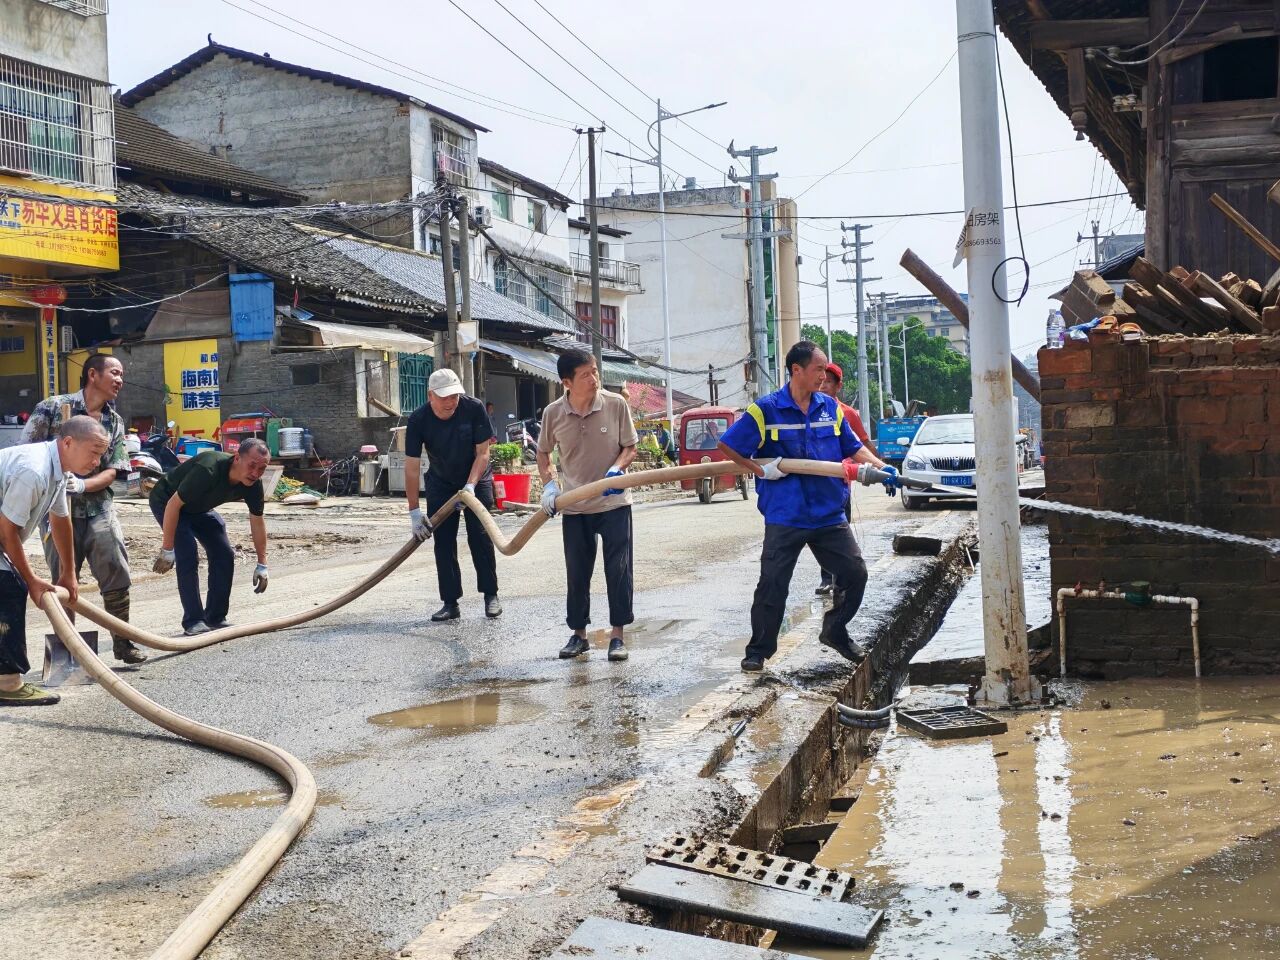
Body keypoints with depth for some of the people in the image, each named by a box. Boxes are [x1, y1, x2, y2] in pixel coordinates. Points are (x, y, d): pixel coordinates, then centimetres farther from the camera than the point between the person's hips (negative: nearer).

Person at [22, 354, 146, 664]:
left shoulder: (115, 422, 8)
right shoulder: (51, 408, -4)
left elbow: (112, 472, 1)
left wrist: (82, 485, -18)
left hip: (99, 510, 3)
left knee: (118, 578, 0)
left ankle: (122, 642, 15)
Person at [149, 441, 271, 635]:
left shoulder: (253, 484, -18)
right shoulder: (208, 470, -39)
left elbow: (257, 521, -3)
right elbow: (173, 505, -32)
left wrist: (262, 564, -2)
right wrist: (167, 550, -28)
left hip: (199, 507, 7)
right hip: (166, 501, -7)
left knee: (224, 555, -3)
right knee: (188, 556, -21)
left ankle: (216, 619, 7)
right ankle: (193, 622, -14)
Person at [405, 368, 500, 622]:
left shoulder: (474, 409, -24)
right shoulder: (418, 420, -23)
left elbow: (482, 453, -16)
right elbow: (412, 468, -21)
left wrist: (470, 486, -29)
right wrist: (414, 512, -23)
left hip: (475, 479, -1)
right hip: (440, 484, 1)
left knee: (480, 537, -7)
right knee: (443, 542, -3)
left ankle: (491, 596, 5)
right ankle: (450, 604, 2)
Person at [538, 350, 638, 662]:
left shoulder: (616, 405, -11)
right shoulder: (553, 413, -7)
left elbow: (630, 447, -1)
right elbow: (543, 453, 10)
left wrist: (617, 469, -21)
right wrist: (549, 485, -4)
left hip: (613, 502, -1)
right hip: (574, 507, 1)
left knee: (618, 570, -2)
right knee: (577, 573, 8)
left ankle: (617, 635, 10)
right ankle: (578, 634, 23)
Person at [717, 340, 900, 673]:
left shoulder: (831, 408, 7)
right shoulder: (766, 410, -8)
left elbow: (853, 447, 14)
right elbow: (728, 445, -5)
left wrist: (881, 468, -2)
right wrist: (762, 471, -11)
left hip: (829, 514, 4)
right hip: (785, 517, -4)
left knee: (855, 573, 4)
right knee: (772, 585, -1)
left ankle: (835, 632, 25)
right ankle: (758, 651, 14)